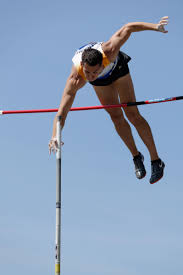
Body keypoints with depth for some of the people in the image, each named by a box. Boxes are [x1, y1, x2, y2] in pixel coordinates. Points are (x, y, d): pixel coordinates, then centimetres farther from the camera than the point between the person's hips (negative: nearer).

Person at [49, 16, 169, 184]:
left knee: (132, 114, -5)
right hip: (101, 82, 1)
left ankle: (156, 160, 3)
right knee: (116, 117, -2)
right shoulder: (76, 79, -45)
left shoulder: (108, 52, -47)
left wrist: (155, 26, -37)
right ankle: (136, 156, 19)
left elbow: (127, 28, -33)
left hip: (118, 68, -1)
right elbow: (63, 109, -47)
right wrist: (55, 136, -59)